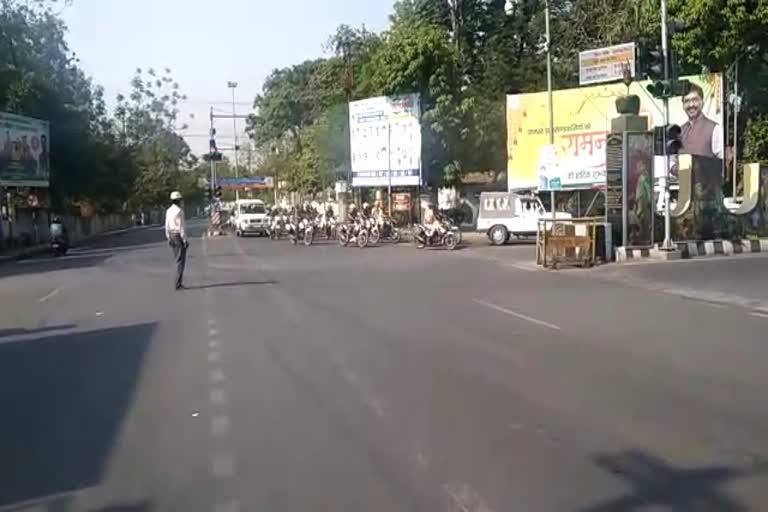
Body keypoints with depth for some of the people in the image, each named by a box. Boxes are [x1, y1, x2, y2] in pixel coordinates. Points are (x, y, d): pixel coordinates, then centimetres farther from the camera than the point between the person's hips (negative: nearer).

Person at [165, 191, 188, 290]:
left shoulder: (168, 211, 9)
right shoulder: (179, 211, -16)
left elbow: (167, 226, 11)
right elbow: (181, 226, -19)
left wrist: (168, 238, 17)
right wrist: (185, 240, -15)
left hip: (172, 236, 8)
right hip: (179, 236, -8)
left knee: (178, 259, 17)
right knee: (181, 261, -4)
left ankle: (179, 281, 19)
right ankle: (178, 283, -7)